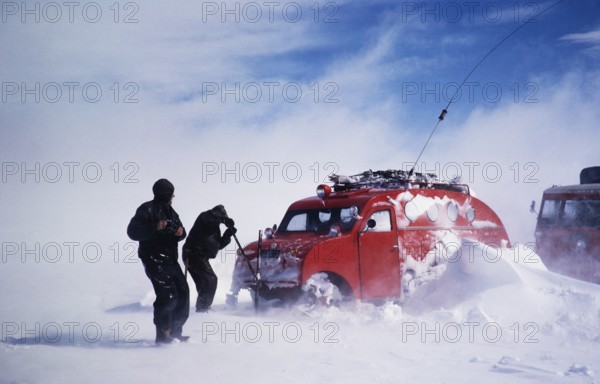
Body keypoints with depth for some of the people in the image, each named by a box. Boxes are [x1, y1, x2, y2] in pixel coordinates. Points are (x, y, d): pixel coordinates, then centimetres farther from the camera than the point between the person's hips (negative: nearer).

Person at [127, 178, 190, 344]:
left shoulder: (170, 211, 17)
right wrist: (155, 228, -30)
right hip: (155, 260, -9)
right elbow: (133, 231, -17)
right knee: (167, 295, -16)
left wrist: (180, 232, -5)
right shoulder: (148, 209, -9)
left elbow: (180, 233, 20)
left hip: (170, 260, 9)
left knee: (182, 292, 9)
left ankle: (175, 331, 20)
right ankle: (163, 335, -10)